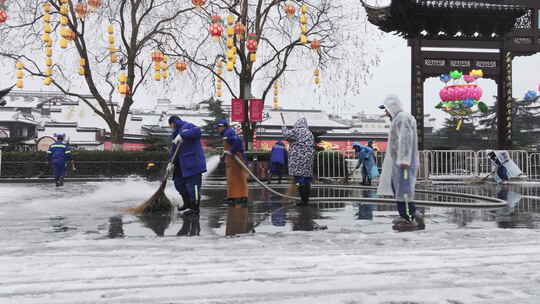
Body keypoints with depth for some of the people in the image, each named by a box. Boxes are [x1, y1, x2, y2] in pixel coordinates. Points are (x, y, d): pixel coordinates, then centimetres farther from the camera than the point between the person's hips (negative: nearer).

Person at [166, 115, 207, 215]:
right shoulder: (176, 133, 22)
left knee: (192, 184, -7)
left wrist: (182, 135, -34)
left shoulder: (187, 126, -7)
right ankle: (187, 203, 30)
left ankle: (194, 208, 2)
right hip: (183, 164, 10)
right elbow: (174, 150, 19)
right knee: (178, 182, 15)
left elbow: (197, 131, -30)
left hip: (193, 163, -10)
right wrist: (171, 163, 8)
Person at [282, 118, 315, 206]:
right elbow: (313, 147, 21)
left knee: (299, 180, -7)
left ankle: (304, 200, -11)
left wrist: (284, 128, 5)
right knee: (307, 180, 10)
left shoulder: (296, 131, -5)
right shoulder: (310, 133, 17)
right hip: (308, 161, 7)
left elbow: (286, 134, -15)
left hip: (298, 160, -7)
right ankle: (306, 199, 13)